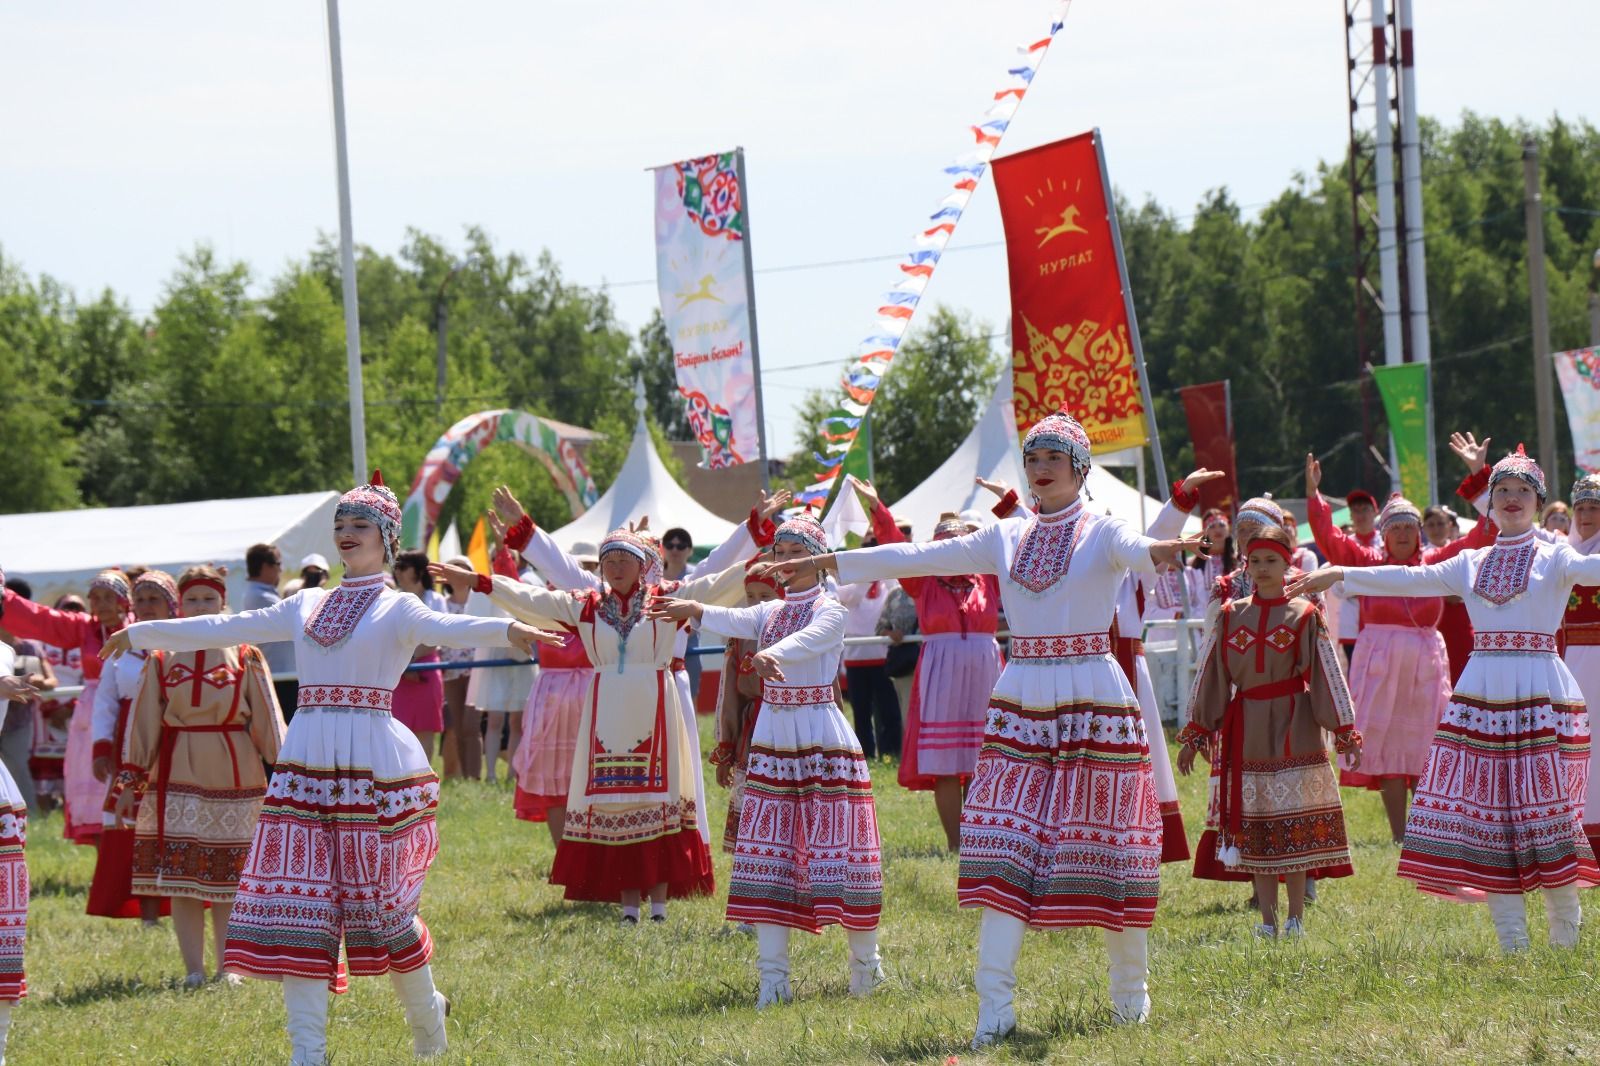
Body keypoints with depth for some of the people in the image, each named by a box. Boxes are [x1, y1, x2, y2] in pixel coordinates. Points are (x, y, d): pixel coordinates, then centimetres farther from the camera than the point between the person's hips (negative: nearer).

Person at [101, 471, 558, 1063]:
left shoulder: (397, 608, 1)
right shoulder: (306, 607, 16)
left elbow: (443, 628, -18)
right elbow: (223, 628, 23)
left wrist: (506, 630, -39)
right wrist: (141, 633, 29)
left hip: (374, 765, -4)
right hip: (305, 762, 4)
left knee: (381, 902, 0)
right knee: (298, 901, -4)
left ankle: (427, 1016, 25)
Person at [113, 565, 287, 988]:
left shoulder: (246, 658, 4)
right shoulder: (161, 660, 6)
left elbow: (267, 718, 5)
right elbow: (141, 722, 7)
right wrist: (130, 780, 4)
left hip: (234, 774, -1)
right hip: (177, 775, 1)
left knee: (229, 878, 2)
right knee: (181, 875, -2)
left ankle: (228, 968, 7)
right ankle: (193, 969, 2)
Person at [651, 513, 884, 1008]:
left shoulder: (830, 610, -5)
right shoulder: (771, 612, 13)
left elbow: (806, 640, -28)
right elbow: (737, 621, -8)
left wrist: (770, 655, -50)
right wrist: (691, 609, -29)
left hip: (822, 736, -6)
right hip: (772, 736, 6)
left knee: (835, 844, -3)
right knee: (769, 852, -1)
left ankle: (865, 962, 14)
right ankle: (773, 976, -1)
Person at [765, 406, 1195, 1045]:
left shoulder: (1101, 534, 0)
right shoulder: (1006, 538, 12)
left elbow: (1136, 550, -23)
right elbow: (920, 557, 12)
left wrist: (1165, 551, -48)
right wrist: (823, 563, 9)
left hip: (1093, 704, -3)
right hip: (1019, 703, 3)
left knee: (1105, 846, 0)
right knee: (1006, 851, -7)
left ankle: (1130, 990, 17)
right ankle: (994, 1007, -10)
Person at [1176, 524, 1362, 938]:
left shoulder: (1303, 616, 0)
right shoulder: (1231, 616, 8)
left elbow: (1328, 673, 0)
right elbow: (1209, 675, 10)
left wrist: (1346, 731, -5)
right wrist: (1193, 735, 8)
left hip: (1293, 729, -3)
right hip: (1245, 729, 3)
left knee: (1295, 826, -3)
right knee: (1255, 827, 3)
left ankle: (1296, 918, 3)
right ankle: (1267, 919, 7)